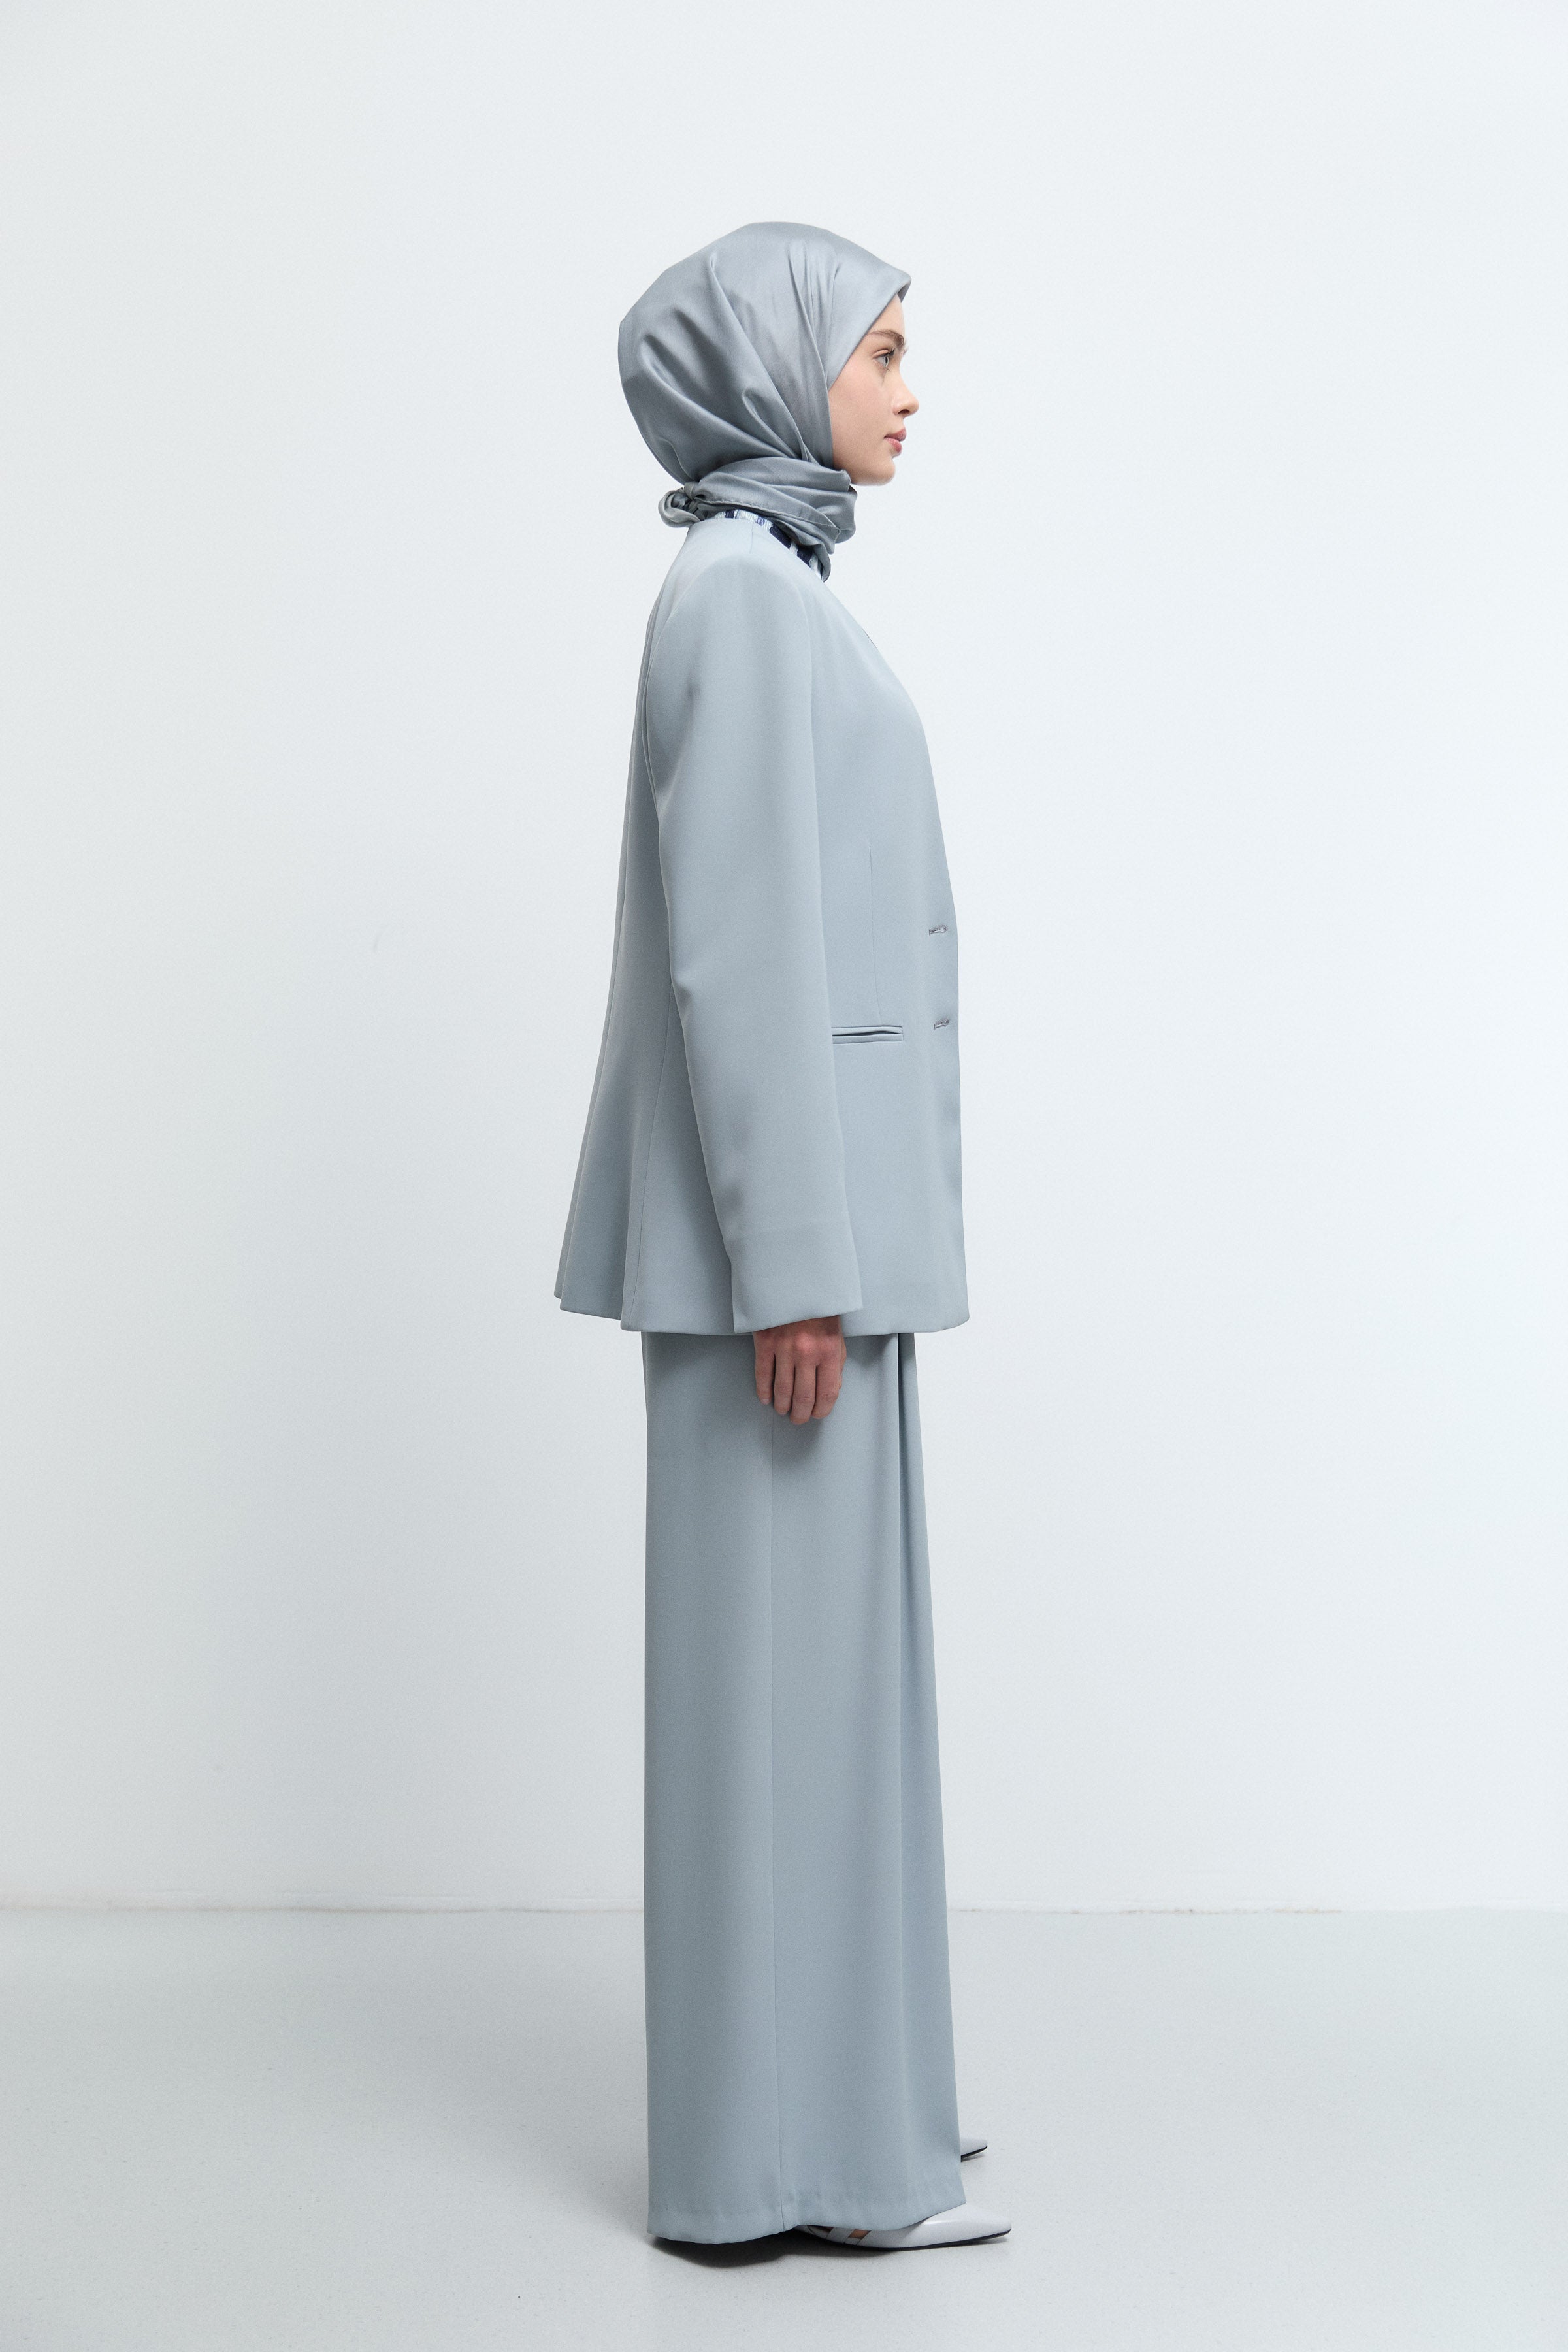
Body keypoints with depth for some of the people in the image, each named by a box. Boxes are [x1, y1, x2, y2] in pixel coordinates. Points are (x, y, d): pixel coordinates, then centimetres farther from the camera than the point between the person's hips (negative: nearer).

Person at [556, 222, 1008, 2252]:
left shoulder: (767, 589, 17)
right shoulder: (743, 590, -13)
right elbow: (740, 943, -20)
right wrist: (797, 1259, -21)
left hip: (816, 1197, 10)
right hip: (791, 1209, -10)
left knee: (822, 1640, 14)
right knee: (782, 1650, -3)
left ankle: (830, 2090, 25)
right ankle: (778, 2149, 8)